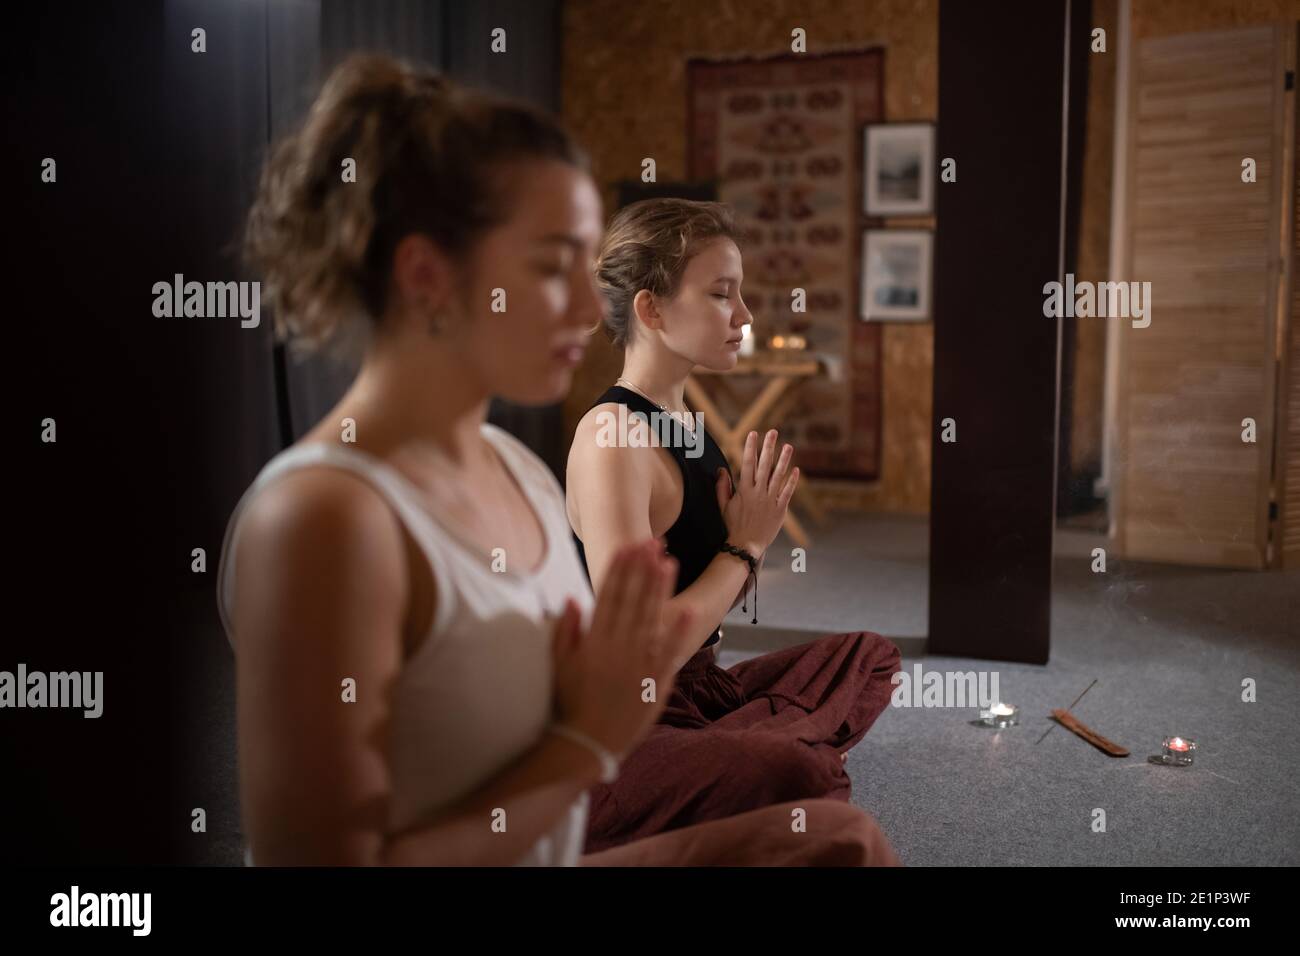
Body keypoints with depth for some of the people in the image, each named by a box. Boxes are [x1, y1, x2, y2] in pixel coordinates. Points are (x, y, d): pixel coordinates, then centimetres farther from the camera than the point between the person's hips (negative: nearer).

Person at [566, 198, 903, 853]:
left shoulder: (687, 421, 8)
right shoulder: (613, 438, -19)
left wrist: (757, 526, -3)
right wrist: (745, 546, -13)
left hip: (696, 686, 10)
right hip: (615, 732, -10)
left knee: (869, 655, 21)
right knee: (798, 774, -35)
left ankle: (733, 748, 1)